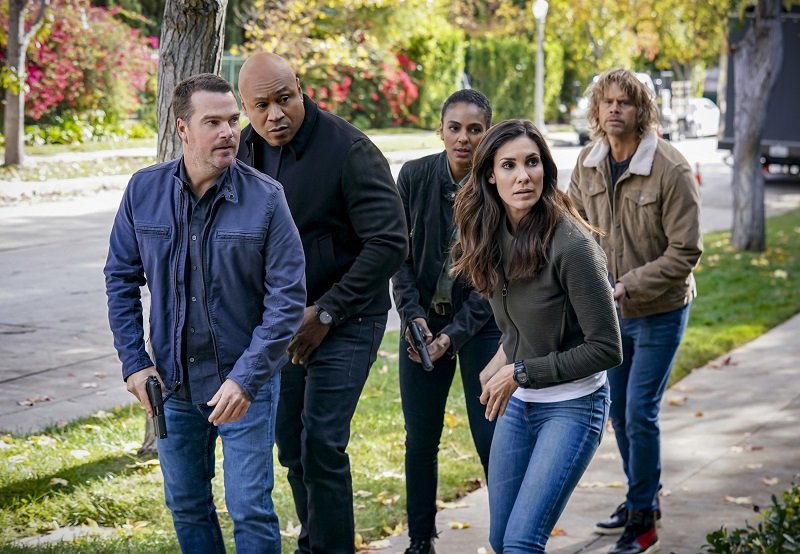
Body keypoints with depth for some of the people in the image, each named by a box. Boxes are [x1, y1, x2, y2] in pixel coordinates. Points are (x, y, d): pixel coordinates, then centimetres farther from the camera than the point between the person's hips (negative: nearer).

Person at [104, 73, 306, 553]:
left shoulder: (266, 198, -14)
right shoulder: (144, 191, -5)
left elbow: (287, 298, -13)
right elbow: (122, 279, 5)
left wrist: (247, 378, -19)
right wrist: (134, 363, -1)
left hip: (245, 383, -3)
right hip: (172, 382, 3)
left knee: (250, 510, -1)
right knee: (186, 505, 16)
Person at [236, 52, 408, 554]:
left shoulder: (348, 149, -17)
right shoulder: (245, 151, 2)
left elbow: (389, 243, -18)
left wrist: (326, 311, -17)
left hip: (344, 321, -6)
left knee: (321, 445, -12)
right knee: (292, 447, 12)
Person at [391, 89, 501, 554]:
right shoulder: (414, 176, -5)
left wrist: (453, 334, -18)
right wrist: (414, 315, -12)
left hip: (481, 322, -2)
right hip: (423, 320, 3)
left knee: (491, 439, -4)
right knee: (421, 440, 8)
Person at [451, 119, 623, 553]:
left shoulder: (570, 244, -23)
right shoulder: (493, 234, -1)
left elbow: (606, 349, -20)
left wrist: (521, 372, -15)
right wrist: (505, 357, 2)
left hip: (572, 406, -7)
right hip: (518, 403, 7)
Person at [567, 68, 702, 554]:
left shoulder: (671, 169, -20)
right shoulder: (589, 163, -2)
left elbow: (686, 251, -19)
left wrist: (628, 286, -24)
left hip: (659, 311, -6)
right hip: (610, 311, 6)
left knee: (640, 413, -7)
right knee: (620, 412, 15)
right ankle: (642, 499, 34)